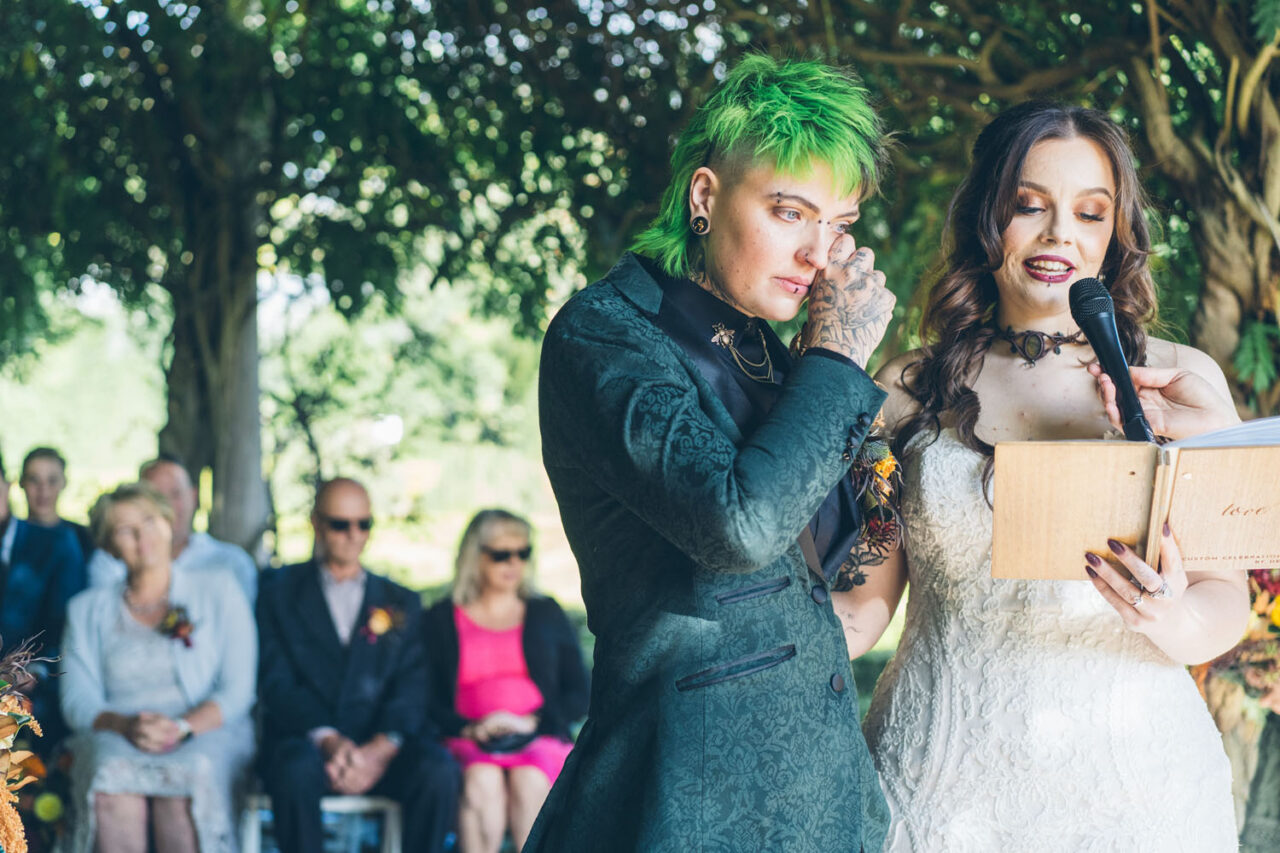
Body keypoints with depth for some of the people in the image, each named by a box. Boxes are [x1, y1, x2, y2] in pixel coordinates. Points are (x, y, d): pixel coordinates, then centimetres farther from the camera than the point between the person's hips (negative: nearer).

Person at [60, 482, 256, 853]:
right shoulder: (87, 609, 18)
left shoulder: (217, 591, 12)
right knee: (115, 783, -36)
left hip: (206, 736, -1)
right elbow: (77, 702, 7)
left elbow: (237, 691, 3)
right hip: (114, 740, 1)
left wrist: (182, 726, -16)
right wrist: (125, 725, -16)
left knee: (186, 781, -38)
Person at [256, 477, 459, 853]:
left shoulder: (401, 603, 20)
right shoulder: (279, 593, 13)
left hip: (381, 749, 2)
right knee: (297, 768, -37)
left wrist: (380, 748, -15)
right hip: (304, 740, -2)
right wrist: (328, 740, -18)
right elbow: (276, 683, 1)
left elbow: (412, 688, 6)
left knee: (438, 770, -30)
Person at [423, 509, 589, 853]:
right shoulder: (441, 619, 15)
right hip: (467, 742, -1)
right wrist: (469, 729, -14)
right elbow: (428, 700, 5)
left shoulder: (547, 615, 20)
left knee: (528, 780, -33)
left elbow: (579, 696, 11)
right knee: (482, 780, -35)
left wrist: (529, 721, -6)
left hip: (540, 738, 1)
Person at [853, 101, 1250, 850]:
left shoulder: (1181, 381, 1)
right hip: (942, 782, 0)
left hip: (1131, 782, 0)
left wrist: (1172, 619, -23)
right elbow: (867, 598, 5)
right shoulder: (911, 390, 2)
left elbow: (1227, 602, -2)